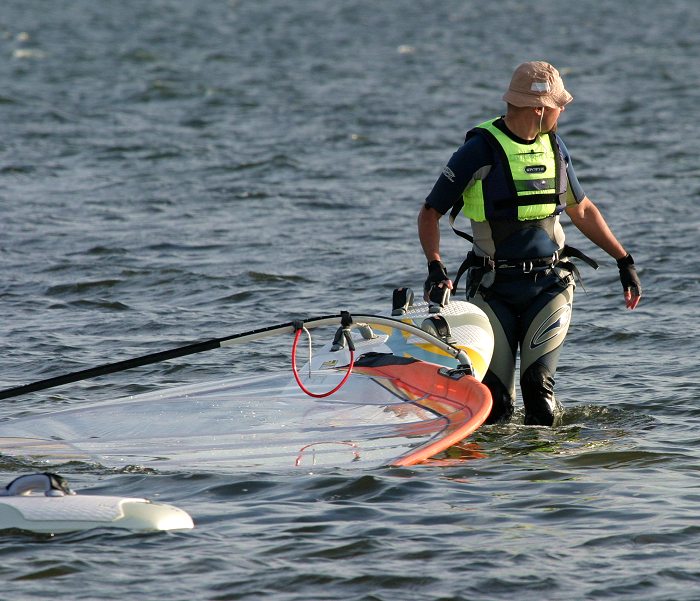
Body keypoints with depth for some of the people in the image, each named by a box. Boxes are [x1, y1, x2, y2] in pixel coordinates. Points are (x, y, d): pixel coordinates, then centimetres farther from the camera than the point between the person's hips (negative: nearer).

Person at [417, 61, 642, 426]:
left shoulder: (553, 146, 9)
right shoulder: (480, 150, -8)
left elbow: (582, 210, 23)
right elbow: (430, 213, -3)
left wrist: (624, 261, 21)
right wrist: (435, 268, -18)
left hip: (550, 286, 3)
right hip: (493, 290, -3)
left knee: (538, 386, -12)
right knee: (493, 399, -5)